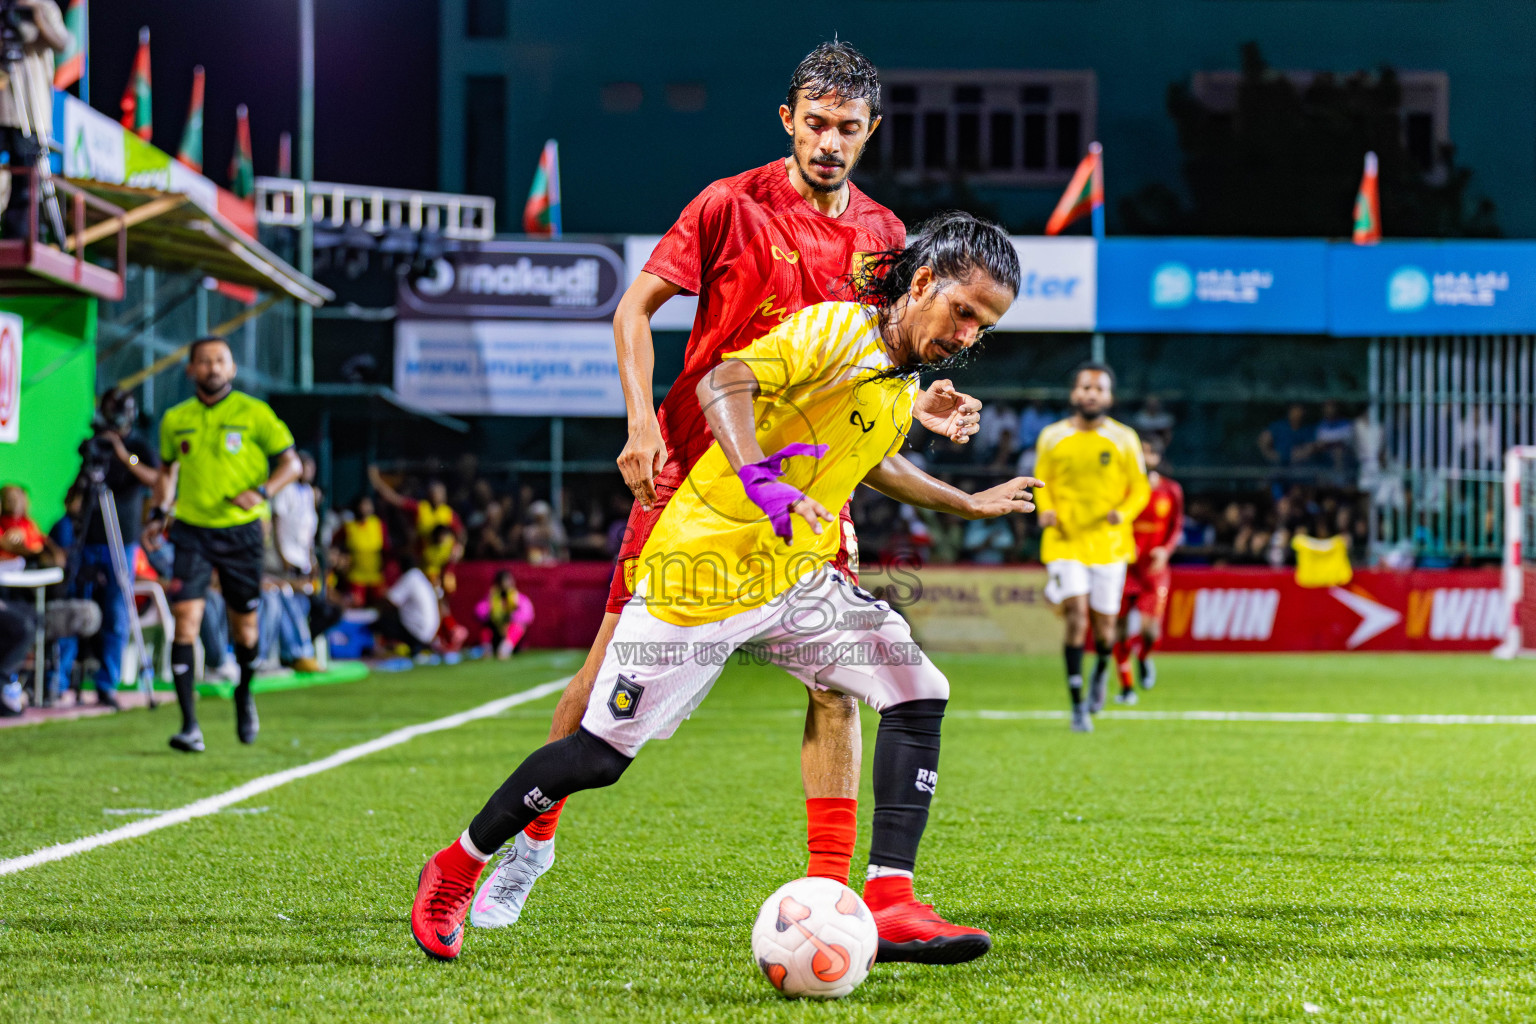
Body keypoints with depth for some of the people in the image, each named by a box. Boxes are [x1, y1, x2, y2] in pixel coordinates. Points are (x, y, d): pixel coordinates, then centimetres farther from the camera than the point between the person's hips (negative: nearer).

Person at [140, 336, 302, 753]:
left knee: (244, 626, 8)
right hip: (192, 531, 1)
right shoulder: (175, 420, 7)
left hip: (241, 531, -1)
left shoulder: (254, 413, -2)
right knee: (185, 621, -14)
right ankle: (189, 727, -14)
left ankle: (244, 696, 40)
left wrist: (261, 491, -16)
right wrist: (158, 514, 10)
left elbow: (291, 464, 0)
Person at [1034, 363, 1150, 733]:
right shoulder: (1052, 437, 3)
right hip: (1065, 540, -1)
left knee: (1104, 623, 6)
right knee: (1076, 615, -15)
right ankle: (1078, 706, -10)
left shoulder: (1124, 439, 2)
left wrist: (1123, 514, -14)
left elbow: (1140, 489, 6)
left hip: (1108, 542, 1)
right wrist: (1046, 511, -8)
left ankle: (1102, 671, 42)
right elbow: (1042, 484, 13)